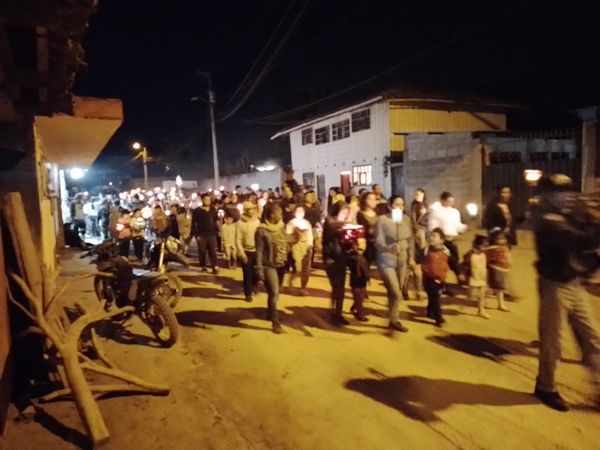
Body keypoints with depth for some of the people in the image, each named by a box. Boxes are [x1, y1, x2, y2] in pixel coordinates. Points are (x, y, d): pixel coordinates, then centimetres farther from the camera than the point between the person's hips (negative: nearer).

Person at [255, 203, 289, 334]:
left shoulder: (280, 227, 7)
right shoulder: (262, 230, -12)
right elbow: (259, 251, -13)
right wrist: (259, 269, -17)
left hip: (281, 265, 7)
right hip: (269, 266, -6)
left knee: (275, 293, 17)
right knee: (274, 293, -10)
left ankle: (270, 314, 37)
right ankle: (275, 322, -3)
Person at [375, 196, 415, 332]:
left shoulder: (406, 219, 3)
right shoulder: (382, 220, -12)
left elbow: (411, 239, 11)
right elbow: (379, 242, -16)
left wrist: (411, 257, 8)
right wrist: (391, 248, -32)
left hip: (402, 260, 5)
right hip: (387, 260, -5)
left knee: (396, 292, 13)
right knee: (396, 293, -7)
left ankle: (393, 319, 31)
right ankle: (394, 321, 14)